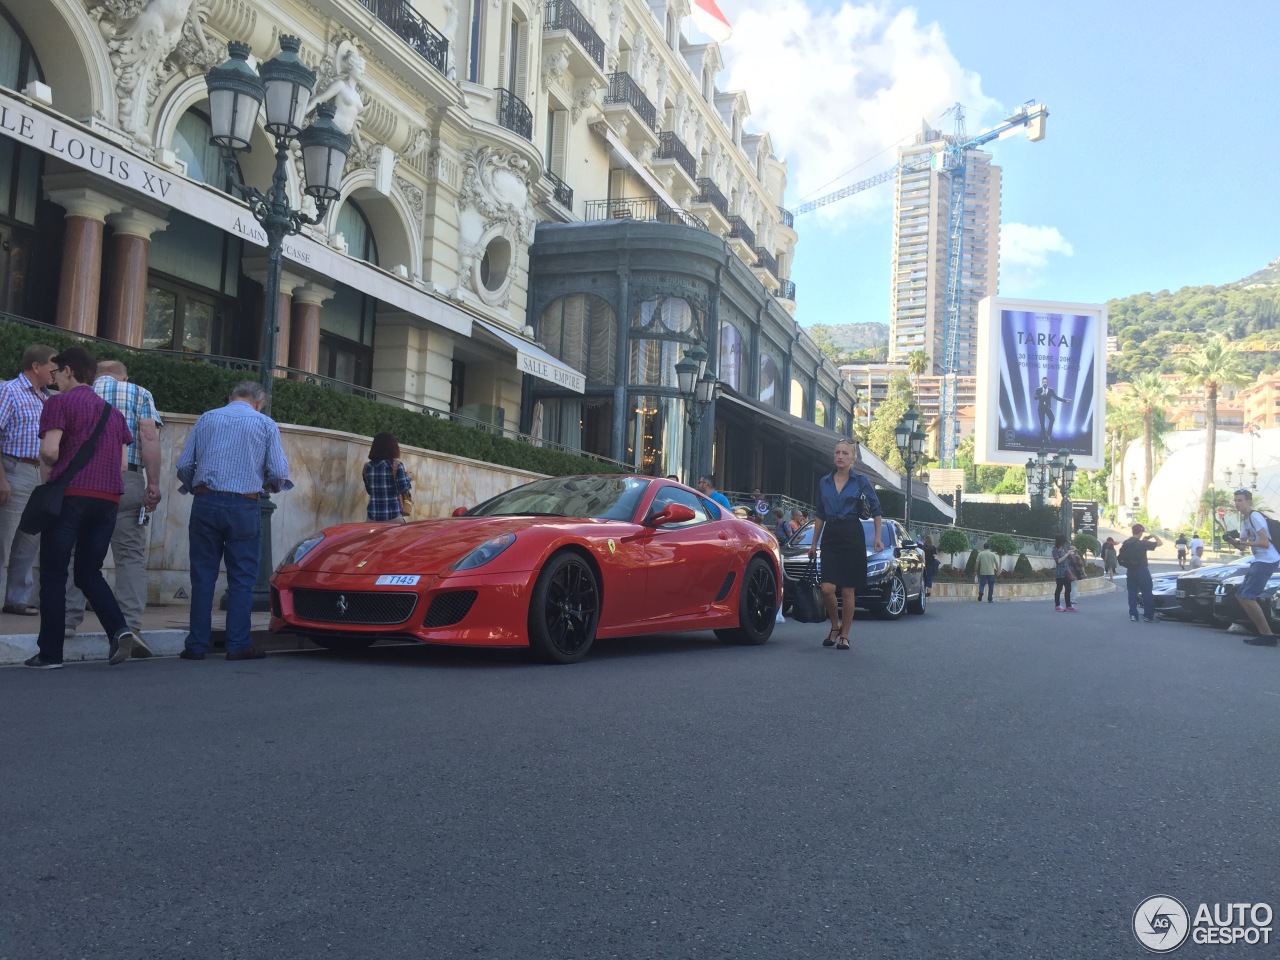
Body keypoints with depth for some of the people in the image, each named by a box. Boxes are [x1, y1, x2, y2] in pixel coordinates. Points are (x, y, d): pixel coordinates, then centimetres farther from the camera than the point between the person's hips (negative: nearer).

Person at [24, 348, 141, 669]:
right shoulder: (113, 411, 17)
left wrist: (49, 464, 7)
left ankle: (50, 653, 5)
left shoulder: (60, 402, -1)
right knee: (89, 572, 15)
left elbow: (49, 451, -12)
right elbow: (122, 462, 14)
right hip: (108, 499, 5)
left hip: (70, 496, -5)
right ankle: (120, 629, -6)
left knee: (53, 575, 4)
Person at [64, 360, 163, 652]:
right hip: (128, 480, -2)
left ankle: (69, 620, 8)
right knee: (131, 555, 0)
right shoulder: (140, 394, 10)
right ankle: (130, 626, -7)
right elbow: (149, 436, -4)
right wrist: (153, 483, -7)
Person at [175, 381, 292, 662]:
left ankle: (196, 646, 7)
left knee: (202, 576, 6)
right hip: (243, 507, -2)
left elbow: (183, 465, 7)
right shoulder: (266, 424, 5)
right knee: (241, 578, 4)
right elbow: (279, 473, -3)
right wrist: (271, 485, 19)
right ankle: (238, 645, 2)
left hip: (206, 504, 2)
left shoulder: (206, 418, 12)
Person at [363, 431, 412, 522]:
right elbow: (403, 489, -10)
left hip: (372, 515, 4)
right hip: (393, 515, -4)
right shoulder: (396, 465, -6)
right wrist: (407, 478, 7)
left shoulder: (367, 466, 8)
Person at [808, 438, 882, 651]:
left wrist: (877, 537, 1)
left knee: (848, 590, 0)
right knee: (827, 588, -9)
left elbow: (876, 510, 8)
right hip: (830, 537, 2)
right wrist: (814, 543, 15)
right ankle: (835, 626, 15)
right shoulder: (824, 482, 10)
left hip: (852, 537, -2)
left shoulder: (861, 481, 1)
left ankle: (845, 635, 11)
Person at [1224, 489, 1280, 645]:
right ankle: (1261, 631, 14)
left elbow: (1265, 543, -22)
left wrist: (1244, 542, -28)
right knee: (1241, 596, 11)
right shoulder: (1244, 520, 17)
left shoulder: (1255, 517, -14)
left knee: (1247, 597, -16)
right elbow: (1242, 546, 19)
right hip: (1258, 561, 10)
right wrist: (1232, 541, -1)